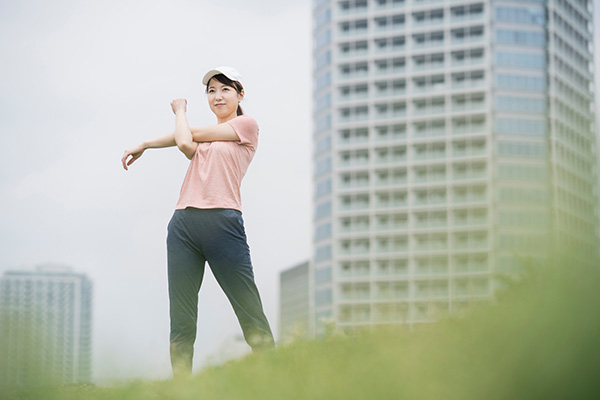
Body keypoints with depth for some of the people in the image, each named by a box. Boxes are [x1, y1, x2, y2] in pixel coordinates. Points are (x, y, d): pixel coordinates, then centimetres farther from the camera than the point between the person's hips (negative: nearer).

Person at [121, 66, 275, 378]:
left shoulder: (246, 125, 7)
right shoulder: (204, 136, 28)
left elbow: (190, 134, 6)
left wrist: (180, 111, 23)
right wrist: (144, 146, -1)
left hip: (222, 221, -5)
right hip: (183, 223, 6)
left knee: (252, 318, -7)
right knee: (181, 321, -1)